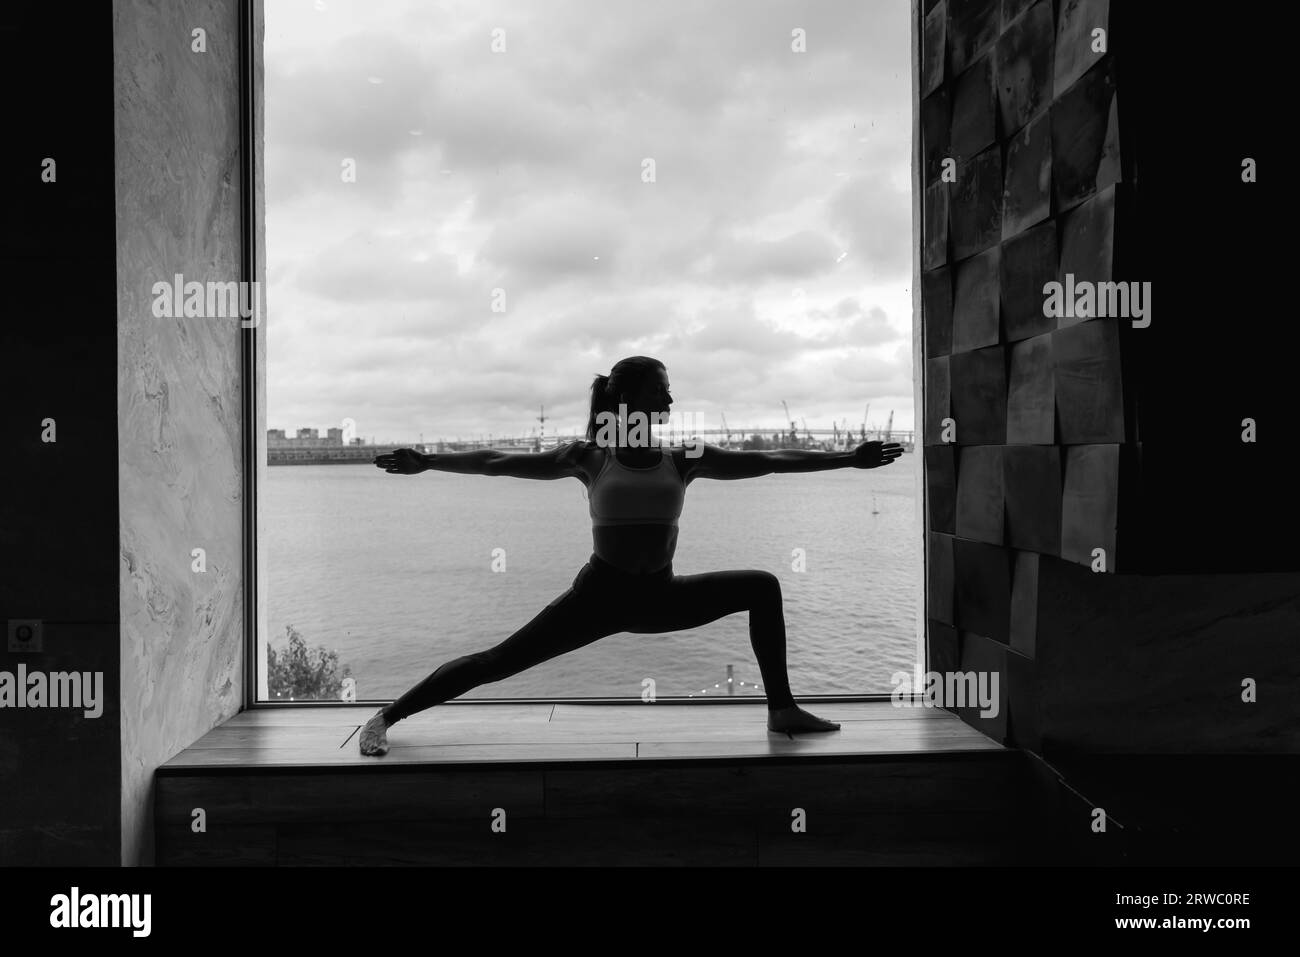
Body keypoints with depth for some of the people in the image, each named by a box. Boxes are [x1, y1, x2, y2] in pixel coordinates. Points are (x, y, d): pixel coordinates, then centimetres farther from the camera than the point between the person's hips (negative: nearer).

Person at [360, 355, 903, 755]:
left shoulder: (684, 460, 2)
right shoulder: (589, 458, -4)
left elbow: (768, 461, 2)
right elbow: (500, 463, -6)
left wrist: (849, 459, 1)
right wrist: (429, 462, -15)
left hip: (660, 596, 4)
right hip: (602, 593, -4)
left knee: (763, 588, -1)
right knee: (497, 662, -8)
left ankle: (782, 710, 6)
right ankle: (387, 717, 7)